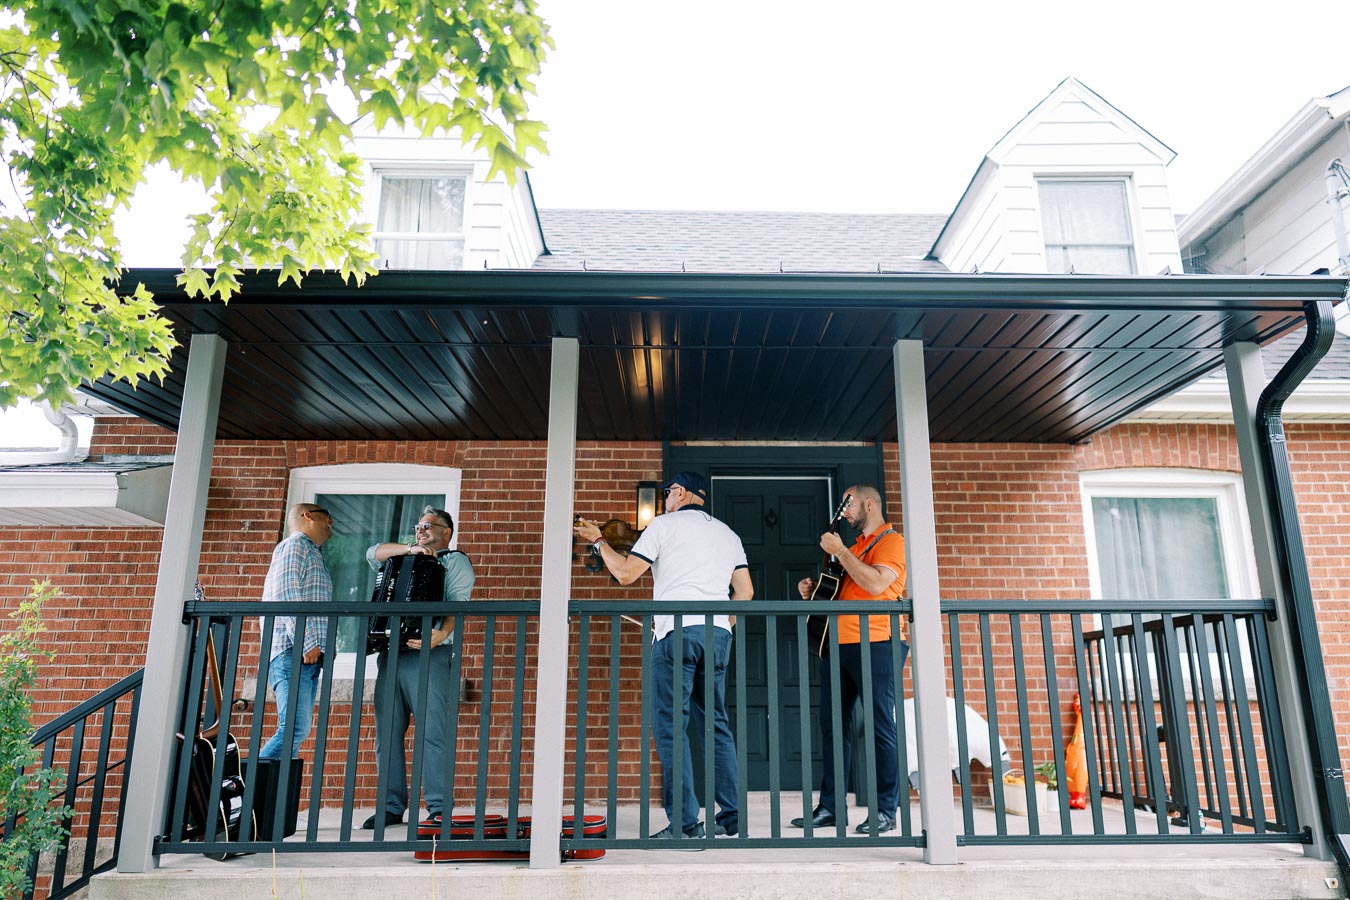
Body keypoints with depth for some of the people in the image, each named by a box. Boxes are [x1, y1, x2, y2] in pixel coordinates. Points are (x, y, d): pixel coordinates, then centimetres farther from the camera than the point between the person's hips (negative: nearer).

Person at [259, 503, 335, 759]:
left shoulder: (313, 554, 29)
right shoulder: (295, 545, 1)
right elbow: (287, 595, -13)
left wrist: (326, 646, 12)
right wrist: (307, 643, -19)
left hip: (309, 656, 9)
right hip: (293, 652, -9)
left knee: (297, 731, 4)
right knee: (295, 728, -18)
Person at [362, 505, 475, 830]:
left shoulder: (455, 560, 9)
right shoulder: (405, 559, 29)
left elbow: (458, 605, -6)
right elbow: (373, 553, 14)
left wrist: (441, 634, -25)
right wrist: (410, 548, 0)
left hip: (429, 654, -6)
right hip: (391, 652, 6)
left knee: (433, 731, -11)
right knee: (387, 733, 2)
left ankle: (438, 808, -8)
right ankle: (391, 808, 7)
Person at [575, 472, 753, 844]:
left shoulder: (665, 524, 4)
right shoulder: (728, 534, 21)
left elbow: (625, 573, -1)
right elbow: (745, 591, 16)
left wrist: (598, 541, 13)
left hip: (677, 629, -6)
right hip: (718, 633, 6)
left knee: (670, 725, -4)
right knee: (716, 723, 13)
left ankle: (685, 823, -7)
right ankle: (731, 816, 13)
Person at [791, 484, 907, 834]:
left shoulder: (892, 541, -3)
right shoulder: (854, 546, 23)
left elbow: (876, 584, -19)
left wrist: (839, 552, -15)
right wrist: (815, 591, 11)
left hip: (875, 644, -8)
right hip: (838, 644, 8)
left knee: (880, 726, -3)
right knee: (832, 725, 8)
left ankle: (885, 811, 5)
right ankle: (830, 806, 14)